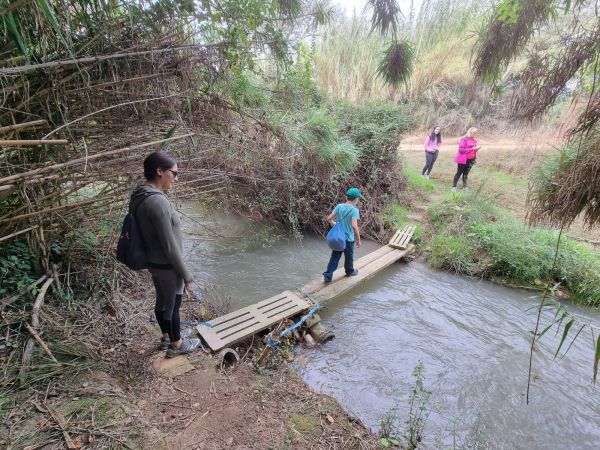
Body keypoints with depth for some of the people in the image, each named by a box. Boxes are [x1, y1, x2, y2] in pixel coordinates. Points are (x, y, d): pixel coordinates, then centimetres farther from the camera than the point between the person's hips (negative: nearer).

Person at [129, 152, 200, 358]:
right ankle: (176, 344, 32)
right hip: (167, 265, -9)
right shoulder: (158, 201, -29)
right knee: (173, 304, 11)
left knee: (162, 300, 24)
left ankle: (167, 336, 45)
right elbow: (169, 245, -26)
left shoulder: (139, 196, 1)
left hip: (152, 261, 9)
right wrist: (185, 273, -15)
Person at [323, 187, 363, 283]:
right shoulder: (354, 210, -19)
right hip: (348, 239, -4)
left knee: (335, 257, 12)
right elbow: (354, 226, -29)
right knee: (349, 257, 20)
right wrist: (358, 240, -19)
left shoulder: (339, 206, -4)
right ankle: (350, 271, 42)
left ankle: (328, 275, 9)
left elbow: (329, 218, -3)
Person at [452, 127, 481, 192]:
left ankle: (464, 186, 19)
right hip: (463, 159, -6)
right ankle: (454, 186, 5)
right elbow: (461, 149, -21)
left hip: (471, 159, 7)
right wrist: (472, 148, -22)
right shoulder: (464, 139, -14)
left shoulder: (474, 140, 8)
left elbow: (473, 149, 17)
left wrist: (477, 149, -6)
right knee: (459, 173, -1)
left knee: (466, 173, 12)